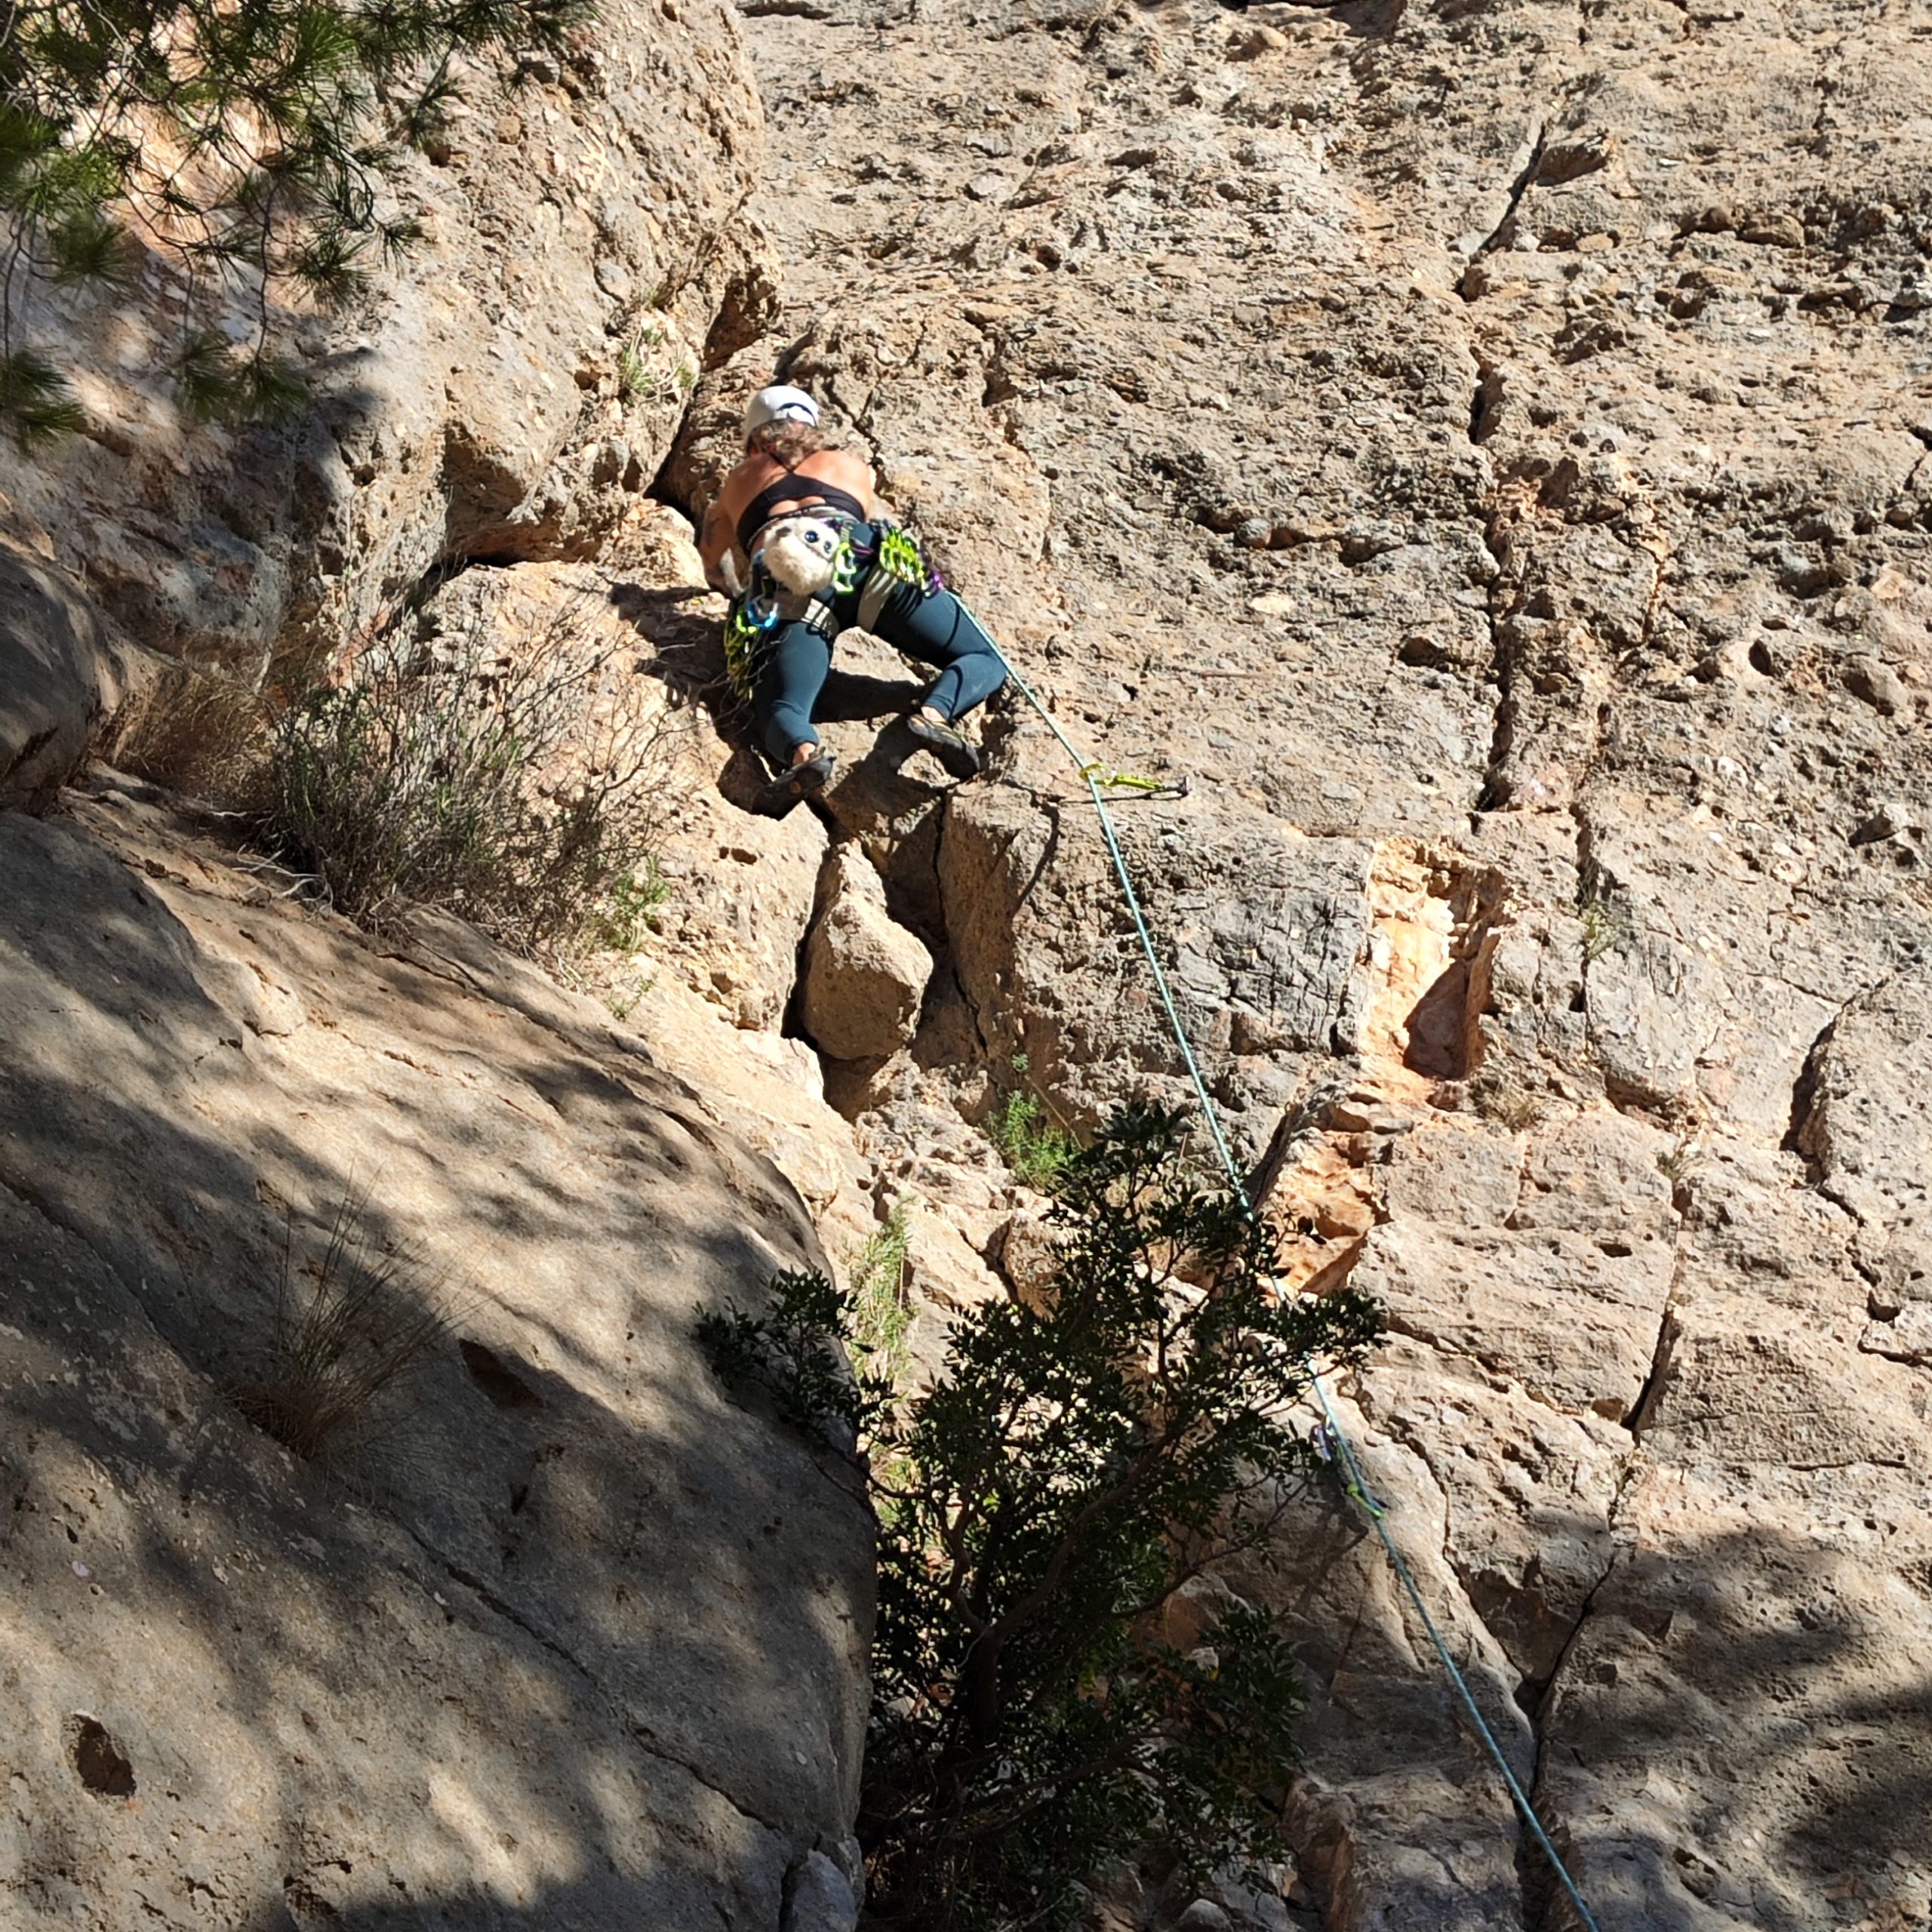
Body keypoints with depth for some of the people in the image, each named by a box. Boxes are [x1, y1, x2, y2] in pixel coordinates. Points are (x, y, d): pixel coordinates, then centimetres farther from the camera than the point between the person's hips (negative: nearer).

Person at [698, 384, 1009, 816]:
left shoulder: (738, 483, 37)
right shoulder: (850, 465, 36)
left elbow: (714, 571, 51)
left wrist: (739, 589, 72)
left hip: (781, 584, 0)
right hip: (865, 561, 1)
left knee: (780, 712, -11)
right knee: (985, 661, 8)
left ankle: (805, 754, -48)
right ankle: (933, 715, -25)